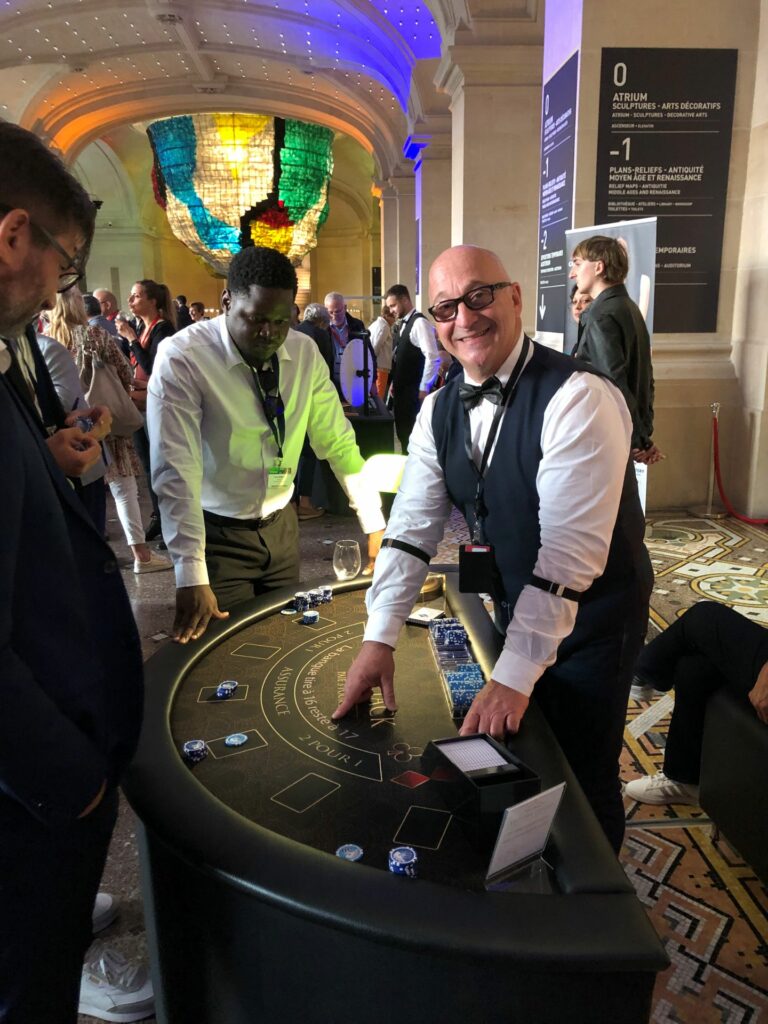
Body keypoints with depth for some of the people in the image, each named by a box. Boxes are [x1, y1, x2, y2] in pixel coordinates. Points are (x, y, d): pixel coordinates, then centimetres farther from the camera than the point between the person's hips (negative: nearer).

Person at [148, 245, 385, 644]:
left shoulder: (304, 353, -5)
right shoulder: (181, 359, -20)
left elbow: (337, 442, 2)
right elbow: (175, 470, -25)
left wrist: (373, 523, 0)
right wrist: (191, 576, -30)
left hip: (281, 525, 5)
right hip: (218, 534, -4)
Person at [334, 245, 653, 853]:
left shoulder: (580, 399, -26)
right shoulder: (440, 410, -4)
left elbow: (570, 551, -30)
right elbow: (413, 525, -6)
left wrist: (515, 676, -28)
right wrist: (379, 641, -13)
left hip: (591, 620, -6)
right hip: (514, 608, 6)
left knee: (584, 780, 7)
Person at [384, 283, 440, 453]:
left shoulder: (419, 322, -14)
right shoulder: (401, 324, 13)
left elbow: (433, 358, -20)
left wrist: (424, 389, -17)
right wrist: (394, 383, 14)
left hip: (414, 391, -9)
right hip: (401, 389, 9)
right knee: (403, 433, 14)